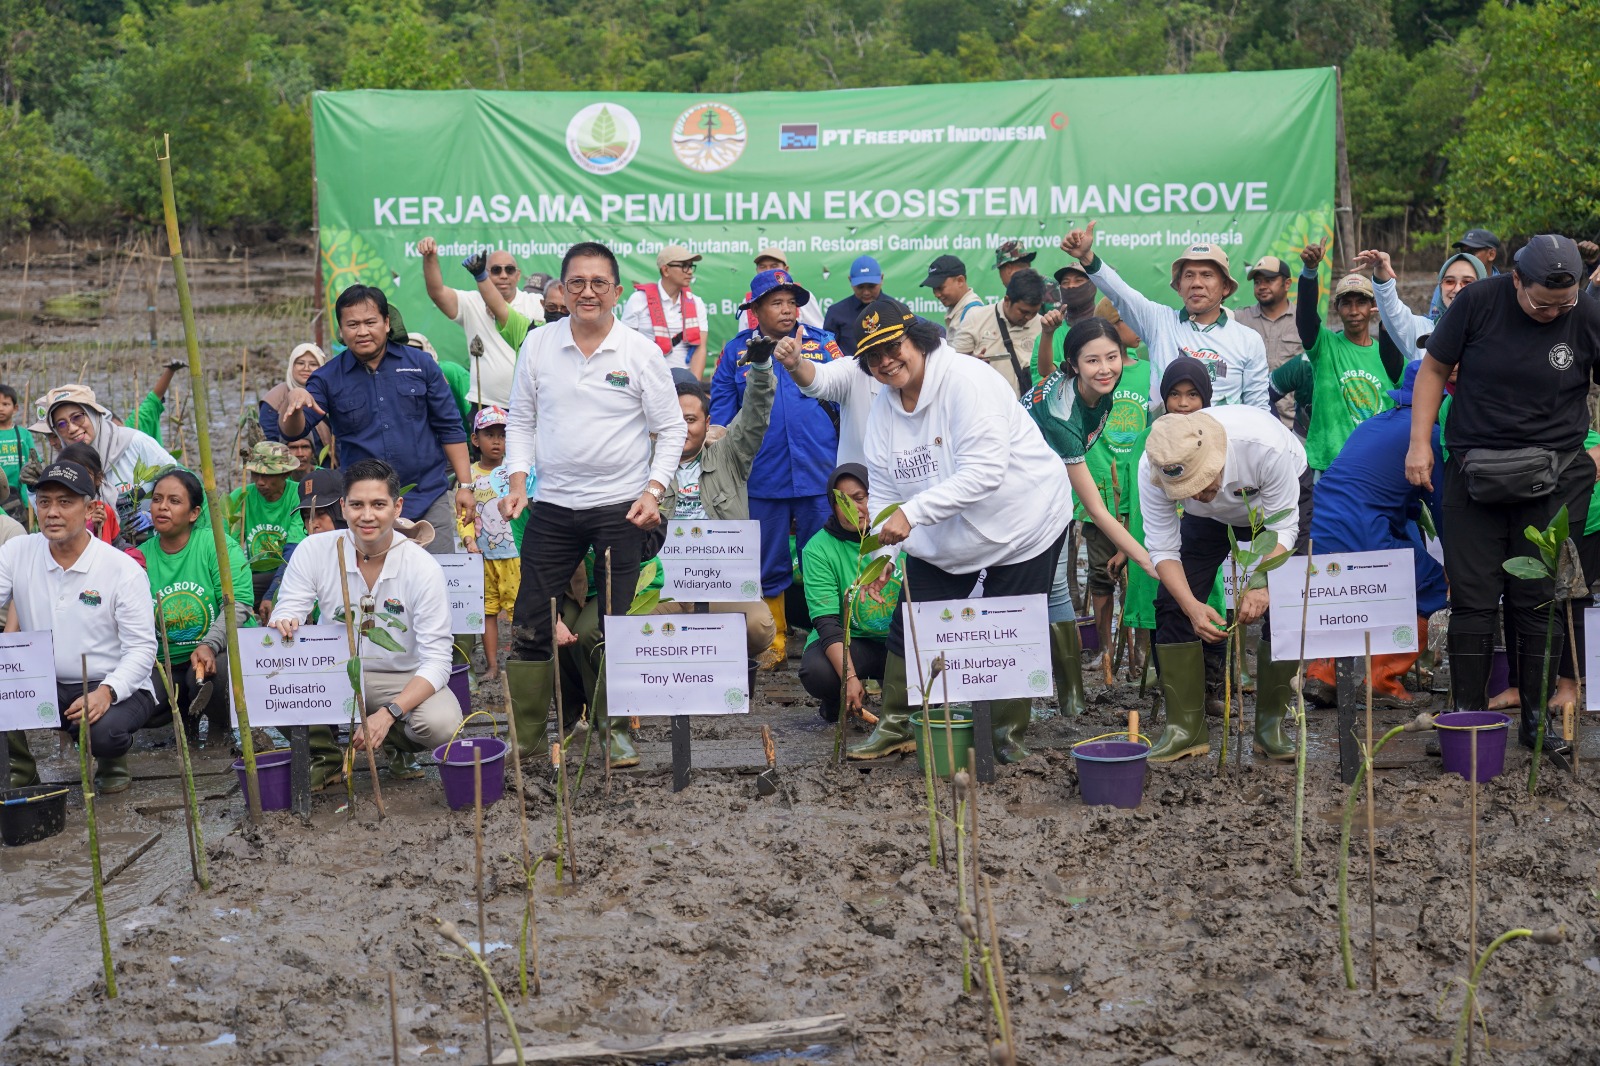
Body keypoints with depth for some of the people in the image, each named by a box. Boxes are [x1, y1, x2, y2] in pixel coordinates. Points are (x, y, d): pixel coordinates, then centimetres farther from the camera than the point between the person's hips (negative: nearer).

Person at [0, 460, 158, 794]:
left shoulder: (124, 570, -9)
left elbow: (141, 647, -10)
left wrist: (106, 692, -27)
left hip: (115, 689, -4)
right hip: (42, 687, 4)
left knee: (102, 730, -35)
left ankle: (113, 762, 5)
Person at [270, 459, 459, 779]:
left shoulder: (423, 568, -17)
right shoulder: (314, 550, -10)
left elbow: (437, 660, -19)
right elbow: (285, 615, -10)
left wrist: (387, 714, -34)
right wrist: (283, 626, -38)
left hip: (402, 679, -1)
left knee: (441, 724, -33)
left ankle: (397, 745, 7)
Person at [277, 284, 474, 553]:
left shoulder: (420, 364, 4)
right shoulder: (328, 378, 3)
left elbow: (449, 428, 6)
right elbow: (294, 431, -5)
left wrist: (465, 485, 1)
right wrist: (293, 400, -27)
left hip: (429, 501, 0)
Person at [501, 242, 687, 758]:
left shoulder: (641, 351, -3)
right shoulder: (538, 345, 4)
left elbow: (672, 429, 0)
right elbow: (520, 420, 11)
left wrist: (654, 491, -11)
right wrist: (518, 482, -1)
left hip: (621, 507, -2)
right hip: (552, 506, 2)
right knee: (530, 626, 3)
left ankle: (614, 735, 17)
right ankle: (523, 739, 13)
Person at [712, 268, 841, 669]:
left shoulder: (823, 343, 7)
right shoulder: (736, 350, 8)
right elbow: (721, 409, 5)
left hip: (818, 474, -1)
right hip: (762, 477, 1)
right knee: (768, 565, 11)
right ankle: (774, 642, 23)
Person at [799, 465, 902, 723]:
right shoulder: (818, 549, -10)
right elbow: (827, 623, -16)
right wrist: (849, 677, -29)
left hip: (900, 640, 1)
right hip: (848, 641, -1)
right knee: (816, 672, -34)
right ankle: (838, 701, 5)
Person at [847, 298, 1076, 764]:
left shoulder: (966, 379, -25)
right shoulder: (884, 407, 0)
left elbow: (984, 473, -34)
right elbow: (883, 489, 4)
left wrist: (911, 512, -38)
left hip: (1022, 524, -7)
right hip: (943, 539, 7)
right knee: (908, 626, 6)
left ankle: (1009, 735, 20)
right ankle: (897, 726, 22)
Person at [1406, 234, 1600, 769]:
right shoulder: (1478, 301, -5)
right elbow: (1434, 369, 4)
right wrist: (1420, 442, -1)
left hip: (1553, 480, 0)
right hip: (1474, 475, 0)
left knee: (1540, 603, 2)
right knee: (1474, 600, 1)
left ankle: (1539, 720, 12)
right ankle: (1469, 717, 9)